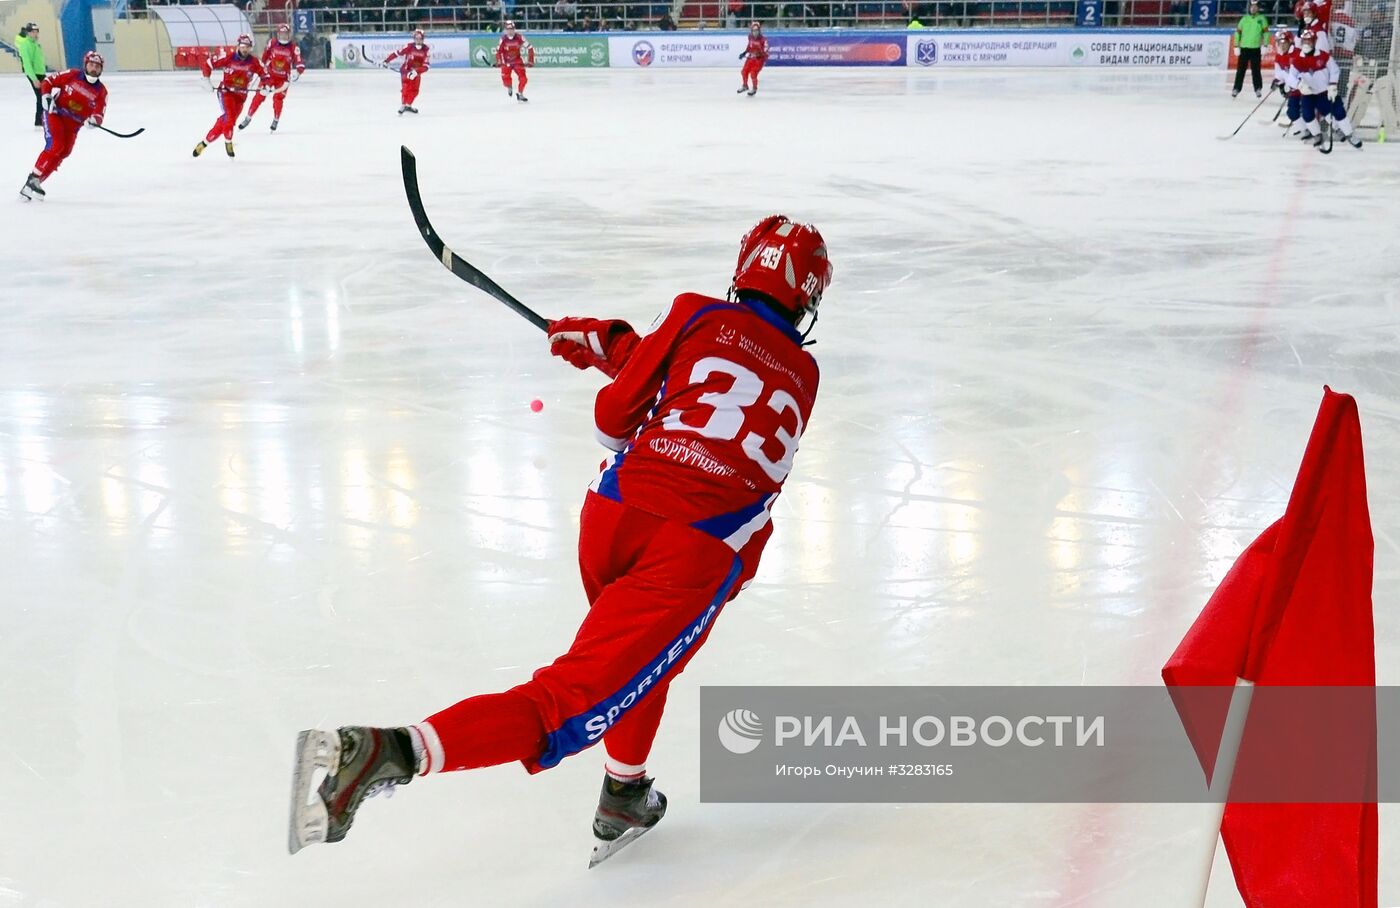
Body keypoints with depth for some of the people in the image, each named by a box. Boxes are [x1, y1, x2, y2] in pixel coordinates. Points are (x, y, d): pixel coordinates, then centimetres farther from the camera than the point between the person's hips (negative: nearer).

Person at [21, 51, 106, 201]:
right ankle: (33, 178, -18)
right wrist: (47, 97, -12)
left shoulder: (101, 91, -1)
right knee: (55, 146, -21)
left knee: (64, 152, -8)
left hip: (73, 124, 4)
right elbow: (48, 81, 2)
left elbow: (98, 114, -9)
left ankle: (36, 182, 0)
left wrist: (94, 120, -31)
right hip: (55, 114, -4)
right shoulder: (73, 75, -6)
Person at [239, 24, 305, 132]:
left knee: (278, 98, -9)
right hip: (269, 74, 1)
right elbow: (265, 55, 10)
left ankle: (275, 121, 9)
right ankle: (248, 118, 8)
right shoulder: (272, 43, -7)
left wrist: (296, 72, -35)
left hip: (283, 78, -1)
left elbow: (300, 64, -15)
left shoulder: (294, 48, -11)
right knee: (259, 96, -2)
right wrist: (262, 68, 15)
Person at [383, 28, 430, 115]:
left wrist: (416, 71, -29)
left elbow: (425, 66, -15)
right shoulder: (409, 47, -17)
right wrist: (386, 61, -15)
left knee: (415, 90, 5)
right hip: (405, 69, -4)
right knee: (406, 88, -18)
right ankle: (403, 106, -14)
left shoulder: (426, 49, -11)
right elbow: (397, 53, -12)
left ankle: (408, 105, 23)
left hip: (416, 72, 4)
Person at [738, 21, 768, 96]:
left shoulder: (763, 40, -22)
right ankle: (745, 86, 34)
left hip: (759, 59, -6)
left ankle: (754, 88, 11)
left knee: (753, 73, -15)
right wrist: (744, 53, 14)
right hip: (751, 57, 6)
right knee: (744, 72, 6)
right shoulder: (750, 37, -1)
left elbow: (765, 51, -21)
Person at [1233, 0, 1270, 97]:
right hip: (1244, 47, 2)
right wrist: (1236, 46, 3)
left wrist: (1265, 46, -7)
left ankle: (1258, 89, 8)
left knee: (1255, 70, 1)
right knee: (1240, 70, 3)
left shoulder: (1261, 18, 1)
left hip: (1256, 48, -2)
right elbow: (1238, 32, 8)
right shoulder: (1244, 18, 5)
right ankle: (1236, 89, 8)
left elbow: (1266, 32, 0)